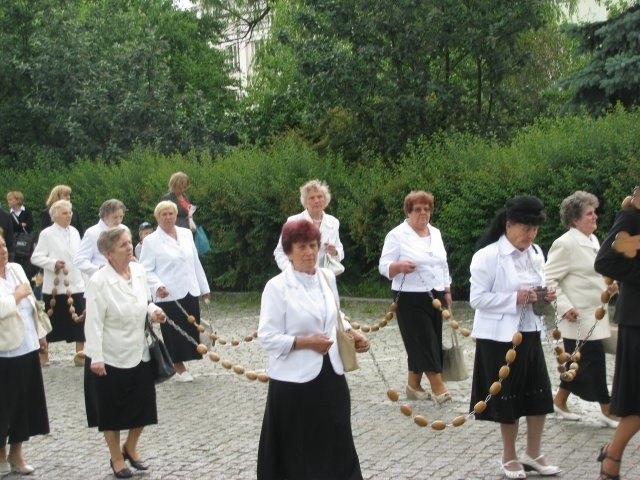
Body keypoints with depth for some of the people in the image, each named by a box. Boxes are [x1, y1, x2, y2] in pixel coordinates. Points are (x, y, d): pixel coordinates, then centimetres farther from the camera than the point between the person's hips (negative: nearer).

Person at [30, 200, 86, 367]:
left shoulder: (74, 232, 9)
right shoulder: (47, 234, -8)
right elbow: (36, 258, -10)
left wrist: (84, 279, 12)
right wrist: (53, 263, -22)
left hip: (75, 285, 5)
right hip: (54, 286, -4)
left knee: (79, 320, 4)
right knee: (50, 321, 5)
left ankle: (80, 354, 13)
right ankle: (43, 353, 17)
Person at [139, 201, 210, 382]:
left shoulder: (186, 234, 11)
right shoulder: (151, 241, -4)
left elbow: (195, 263, 16)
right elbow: (146, 270, -6)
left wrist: (204, 287, 17)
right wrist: (157, 286, -22)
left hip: (190, 292, 5)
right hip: (169, 295, -5)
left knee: (190, 331, 6)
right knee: (174, 333, -1)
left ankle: (181, 366, 19)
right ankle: (179, 369, 11)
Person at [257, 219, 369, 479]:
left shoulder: (327, 277, 6)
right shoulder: (277, 287, -13)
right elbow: (267, 338, -14)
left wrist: (353, 333, 4)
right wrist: (307, 343, -21)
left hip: (331, 375, 6)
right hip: (295, 381, -6)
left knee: (337, 448, 12)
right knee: (296, 453, 4)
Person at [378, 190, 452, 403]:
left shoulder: (436, 233, 12)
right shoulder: (397, 235, -8)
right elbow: (384, 266, -11)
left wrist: (447, 291, 15)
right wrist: (400, 266, -30)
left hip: (435, 297, 7)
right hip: (411, 299, -6)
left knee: (426, 343, 9)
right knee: (423, 342, -7)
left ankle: (413, 385, 18)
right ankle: (438, 386, -5)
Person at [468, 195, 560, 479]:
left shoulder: (535, 253, 6)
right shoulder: (488, 256, -14)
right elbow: (477, 299, -15)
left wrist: (544, 296, -5)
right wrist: (515, 299, -23)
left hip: (530, 334, 6)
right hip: (500, 337, -6)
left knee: (539, 394, 8)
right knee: (508, 397, 6)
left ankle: (533, 454, 25)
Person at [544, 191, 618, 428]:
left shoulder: (592, 240, 12)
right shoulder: (566, 244, -16)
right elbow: (548, 279, -18)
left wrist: (607, 286, 9)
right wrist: (565, 308, -22)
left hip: (594, 317, 9)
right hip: (578, 318, -9)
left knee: (579, 364, 15)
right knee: (594, 364, -4)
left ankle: (559, 402, 28)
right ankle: (608, 411, 6)